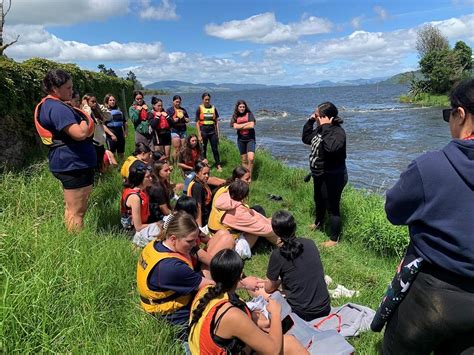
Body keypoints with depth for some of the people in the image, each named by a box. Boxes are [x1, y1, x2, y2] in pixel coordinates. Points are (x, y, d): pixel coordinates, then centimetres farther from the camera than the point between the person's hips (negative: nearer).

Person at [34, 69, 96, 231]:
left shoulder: (47, 105, 15)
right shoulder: (58, 108, -19)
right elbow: (80, 134, -29)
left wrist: (80, 116, 8)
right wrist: (85, 120, -8)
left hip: (68, 163, 11)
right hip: (74, 164, -11)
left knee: (72, 208, 19)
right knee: (77, 211, -5)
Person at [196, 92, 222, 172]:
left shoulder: (213, 108, 8)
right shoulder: (199, 109, -1)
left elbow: (216, 121, 11)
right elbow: (197, 123, -2)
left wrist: (218, 133, 5)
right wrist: (199, 135, -8)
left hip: (212, 131, 2)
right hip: (203, 131, -2)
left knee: (215, 149, 1)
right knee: (203, 150, 5)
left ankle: (218, 166, 5)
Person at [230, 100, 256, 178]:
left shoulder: (249, 114, -2)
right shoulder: (235, 116, 5)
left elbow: (252, 125, -15)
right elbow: (235, 126, -11)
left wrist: (240, 127, -7)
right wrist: (247, 123, -11)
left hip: (250, 139, -3)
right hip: (241, 140, 3)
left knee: (251, 158, -16)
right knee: (244, 160, 10)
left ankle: (249, 176, -4)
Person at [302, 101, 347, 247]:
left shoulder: (338, 131, -25)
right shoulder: (321, 129, 3)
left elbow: (331, 147, -44)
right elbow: (306, 139, 14)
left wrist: (326, 128, -36)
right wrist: (310, 121, 2)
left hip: (333, 177, -10)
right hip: (320, 174, 10)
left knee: (332, 207, 0)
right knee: (319, 201, 29)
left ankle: (334, 239, 16)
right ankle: (318, 224, 54)